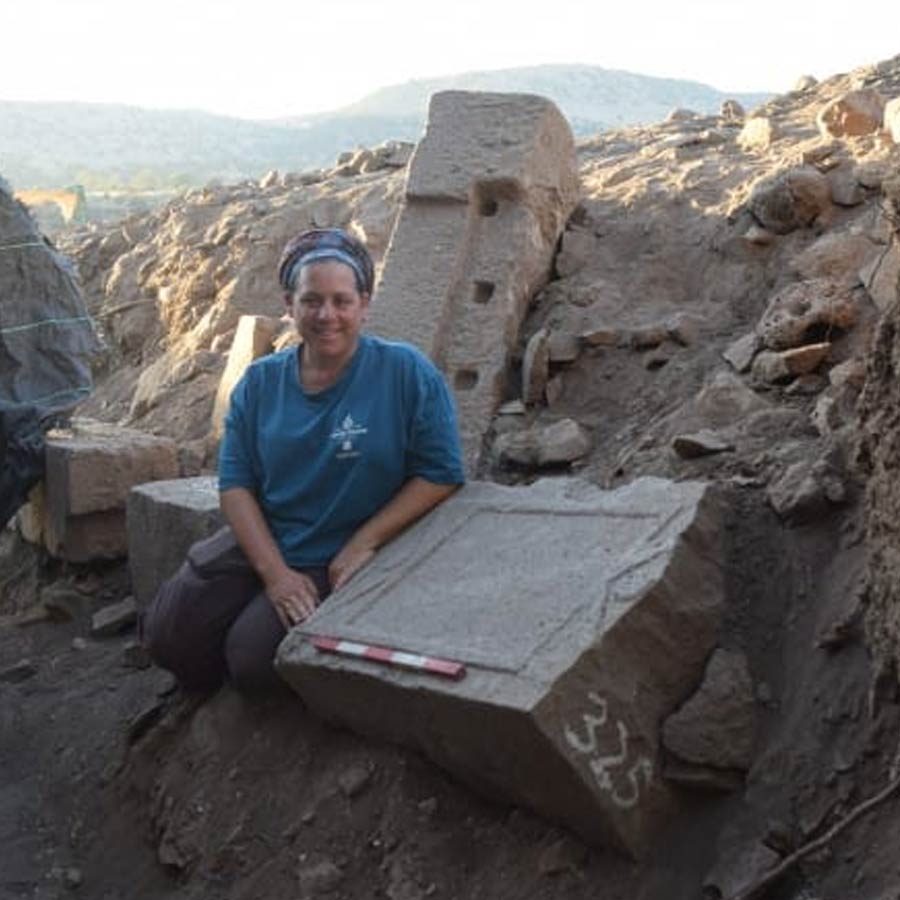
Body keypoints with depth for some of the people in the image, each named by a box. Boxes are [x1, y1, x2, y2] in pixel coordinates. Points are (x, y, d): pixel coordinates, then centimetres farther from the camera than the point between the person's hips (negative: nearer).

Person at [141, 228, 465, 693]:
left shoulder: (406, 373, -10)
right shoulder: (260, 382, 1)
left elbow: (440, 474, -10)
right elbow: (236, 484, -2)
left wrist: (363, 544, -16)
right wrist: (275, 572, -15)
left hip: (336, 562, -4)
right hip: (257, 546, 4)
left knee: (253, 660, -20)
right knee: (169, 637, -7)